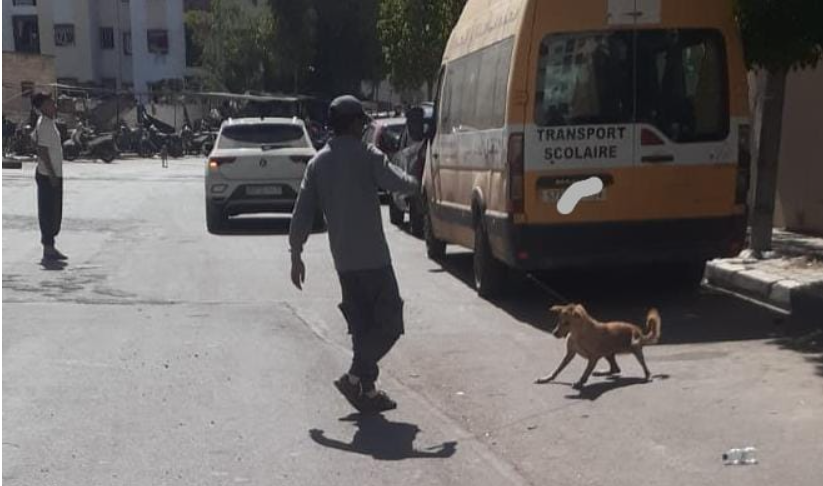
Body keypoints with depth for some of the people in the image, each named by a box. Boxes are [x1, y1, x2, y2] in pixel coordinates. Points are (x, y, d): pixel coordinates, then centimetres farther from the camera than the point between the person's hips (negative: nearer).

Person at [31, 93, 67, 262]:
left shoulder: (48, 122, 14)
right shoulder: (45, 125, -16)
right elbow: (42, 151, -20)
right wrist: (51, 174, -21)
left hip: (53, 174, 10)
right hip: (48, 175, -10)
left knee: (55, 211, 13)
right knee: (48, 211, -5)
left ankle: (49, 247, 20)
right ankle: (48, 249, -1)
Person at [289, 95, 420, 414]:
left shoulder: (318, 162, 10)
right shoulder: (366, 155, -7)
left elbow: (302, 213, 8)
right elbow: (400, 184, -10)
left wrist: (296, 255, 12)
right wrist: (415, 183, 13)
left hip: (343, 260, 7)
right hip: (372, 256, -7)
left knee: (362, 325, 14)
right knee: (389, 322, 1)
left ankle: (368, 390, 15)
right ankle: (356, 377, -12)